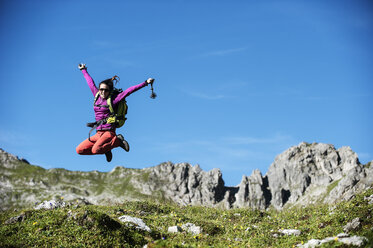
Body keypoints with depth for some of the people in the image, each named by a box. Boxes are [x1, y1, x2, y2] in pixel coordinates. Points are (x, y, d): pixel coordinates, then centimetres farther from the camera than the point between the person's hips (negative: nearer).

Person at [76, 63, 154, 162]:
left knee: (96, 149, -31)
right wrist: (84, 70, 41)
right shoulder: (97, 96, 11)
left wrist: (145, 83, -11)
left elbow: (128, 91, -7)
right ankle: (105, 148, 12)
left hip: (109, 132, -6)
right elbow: (91, 83, 25)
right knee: (79, 150, -4)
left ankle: (117, 140, -6)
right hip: (98, 134, 6)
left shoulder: (113, 100, -3)